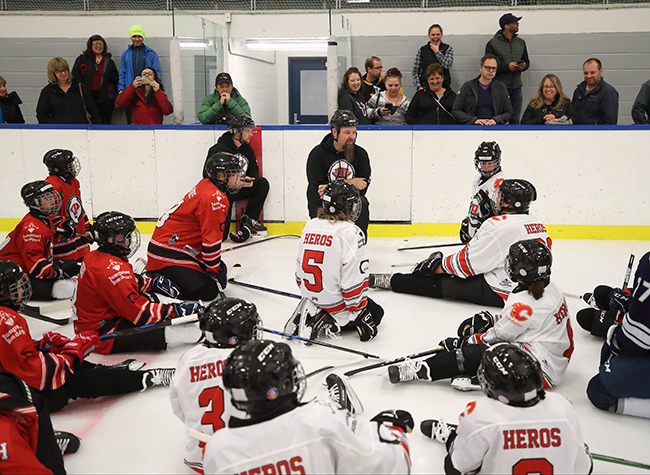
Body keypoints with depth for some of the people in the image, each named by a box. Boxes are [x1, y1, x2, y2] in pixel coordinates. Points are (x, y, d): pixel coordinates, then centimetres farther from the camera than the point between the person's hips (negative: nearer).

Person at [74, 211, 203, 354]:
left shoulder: (94, 257, 3)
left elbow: (129, 282, 20)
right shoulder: (112, 271, -28)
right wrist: (174, 311, -17)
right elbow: (139, 313, -25)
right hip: (101, 337, -11)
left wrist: (152, 282, 11)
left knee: (149, 298, 11)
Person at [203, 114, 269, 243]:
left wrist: (251, 180, -17)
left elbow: (254, 170, 9)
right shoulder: (218, 149, -20)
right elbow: (209, 176, -23)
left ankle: (249, 220, -6)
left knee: (262, 184, -14)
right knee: (220, 235, -18)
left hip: (239, 189, 7)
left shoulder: (246, 148, 2)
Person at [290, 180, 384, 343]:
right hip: (336, 302, -7)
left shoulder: (309, 226, 3)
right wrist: (357, 307, -7)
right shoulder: (351, 233, -18)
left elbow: (300, 266, 11)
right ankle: (327, 321, -7)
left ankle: (312, 312, 4)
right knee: (375, 313, 14)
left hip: (311, 297, 7)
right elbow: (355, 278, -19)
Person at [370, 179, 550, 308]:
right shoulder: (538, 225, 6)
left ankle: (390, 281, 10)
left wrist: (436, 268, -2)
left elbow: (466, 263, -18)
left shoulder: (498, 225, -21)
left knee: (442, 283, 2)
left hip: (500, 294, -8)